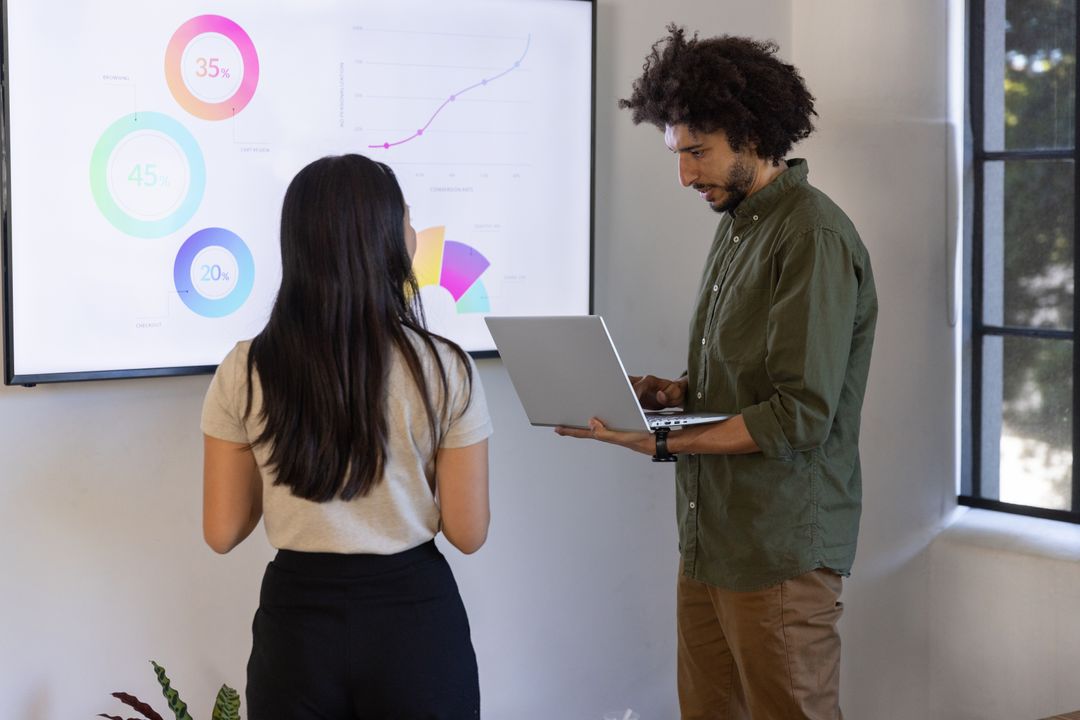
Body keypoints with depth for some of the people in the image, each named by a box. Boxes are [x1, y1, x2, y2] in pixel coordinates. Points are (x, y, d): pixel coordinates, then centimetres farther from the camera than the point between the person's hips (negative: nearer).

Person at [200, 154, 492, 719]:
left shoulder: (244, 372, -7)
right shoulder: (443, 370, -12)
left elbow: (222, 533, -1)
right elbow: (467, 533, -7)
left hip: (296, 621, 1)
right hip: (413, 619, -1)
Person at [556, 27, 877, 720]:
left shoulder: (815, 236, -16)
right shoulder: (738, 224, 13)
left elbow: (799, 415, -21)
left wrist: (663, 442, -20)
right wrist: (667, 392, 2)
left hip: (781, 552, -8)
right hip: (710, 539, 8)